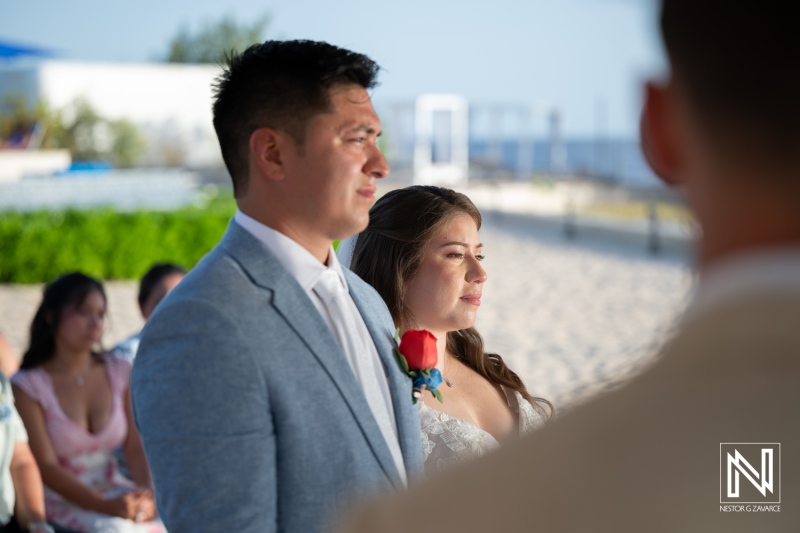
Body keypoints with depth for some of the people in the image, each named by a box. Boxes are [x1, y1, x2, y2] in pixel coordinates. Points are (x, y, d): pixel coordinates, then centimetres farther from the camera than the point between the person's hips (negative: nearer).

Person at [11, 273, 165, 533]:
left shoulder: (120, 373, 9)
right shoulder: (27, 385, -5)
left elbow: (136, 447, 4)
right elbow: (46, 466, -11)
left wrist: (147, 492, -17)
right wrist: (106, 506, -23)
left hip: (116, 490, 4)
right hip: (62, 502, -4)